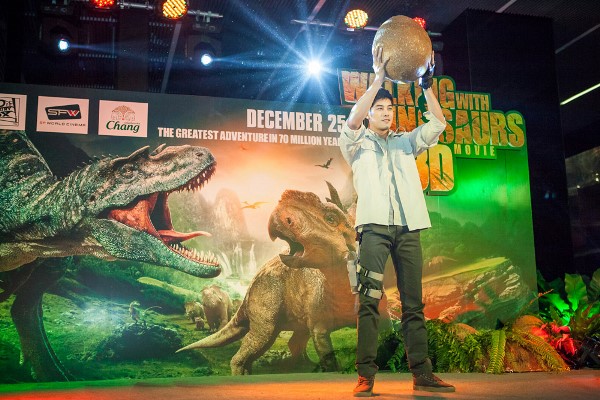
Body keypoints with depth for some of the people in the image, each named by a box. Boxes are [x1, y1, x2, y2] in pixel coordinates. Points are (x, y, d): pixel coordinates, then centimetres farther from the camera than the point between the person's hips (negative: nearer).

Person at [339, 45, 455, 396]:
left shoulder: (406, 142, 25)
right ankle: (366, 376, -12)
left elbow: (438, 123, 14)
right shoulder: (358, 143, 15)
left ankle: (422, 373, 2)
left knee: (414, 303, 1)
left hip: (408, 227, 4)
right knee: (370, 300, -12)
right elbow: (353, 120, -6)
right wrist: (378, 79, -8)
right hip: (375, 226, -4)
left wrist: (427, 86, 4)